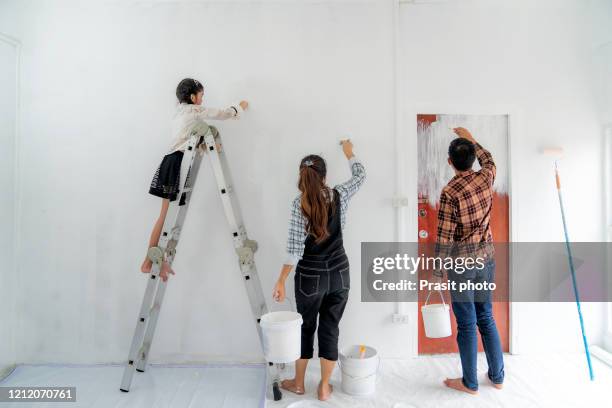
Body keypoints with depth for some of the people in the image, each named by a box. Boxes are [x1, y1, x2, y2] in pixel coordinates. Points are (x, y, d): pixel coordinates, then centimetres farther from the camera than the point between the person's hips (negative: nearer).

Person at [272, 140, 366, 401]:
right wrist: (349, 153, 30)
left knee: (306, 328, 16)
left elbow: (295, 249, -18)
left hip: (310, 277, -2)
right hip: (339, 274, 2)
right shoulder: (338, 196, -6)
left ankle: (298, 383, 33)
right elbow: (360, 176, 15)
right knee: (330, 329, 13)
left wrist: (281, 281, -12)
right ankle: (324, 387, 26)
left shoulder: (299, 204, -15)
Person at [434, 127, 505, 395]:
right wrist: (471, 139, 33)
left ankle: (470, 383, 22)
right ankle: (497, 376, 33)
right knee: (486, 318, 19)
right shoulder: (486, 177, -3)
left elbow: (444, 236, -17)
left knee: (467, 325, 7)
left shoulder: (450, 192, -20)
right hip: (487, 258, 6)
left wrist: (436, 268, -7)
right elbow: (489, 160, 23)